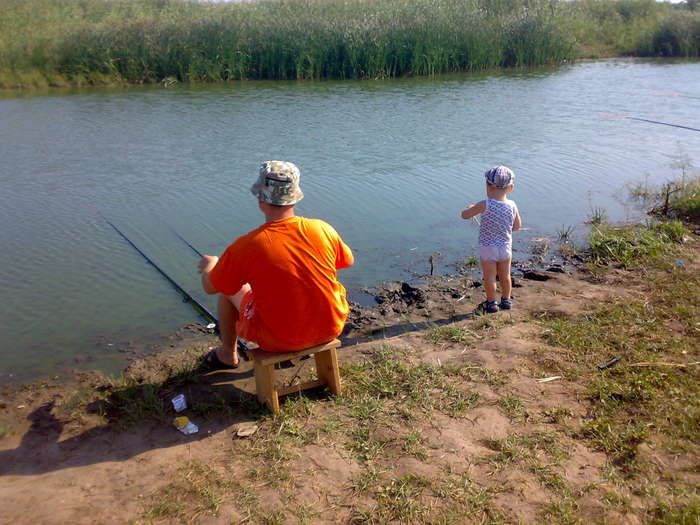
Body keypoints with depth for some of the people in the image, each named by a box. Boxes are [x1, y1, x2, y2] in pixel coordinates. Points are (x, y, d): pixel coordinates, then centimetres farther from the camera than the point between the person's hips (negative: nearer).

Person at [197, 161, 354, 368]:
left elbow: (210, 287, -4)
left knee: (230, 289, 18)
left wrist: (208, 266, 20)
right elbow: (349, 261, 8)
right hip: (331, 329, 3)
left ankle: (228, 355, 40)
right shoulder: (323, 229, -13)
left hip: (281, 340, -2)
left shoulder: (244, 247, -20)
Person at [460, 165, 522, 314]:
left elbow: (464, 215, -14)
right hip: (506, 247, 4)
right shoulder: (512, 206, -10)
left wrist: (471, 207, 7)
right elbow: (517, 226, 3)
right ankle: (506, 300, 33)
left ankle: (491, 304, 20)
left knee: (489, 278, 10)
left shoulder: (485, 205, -22)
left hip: (487, 248, -4)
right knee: (505, 275, 20)